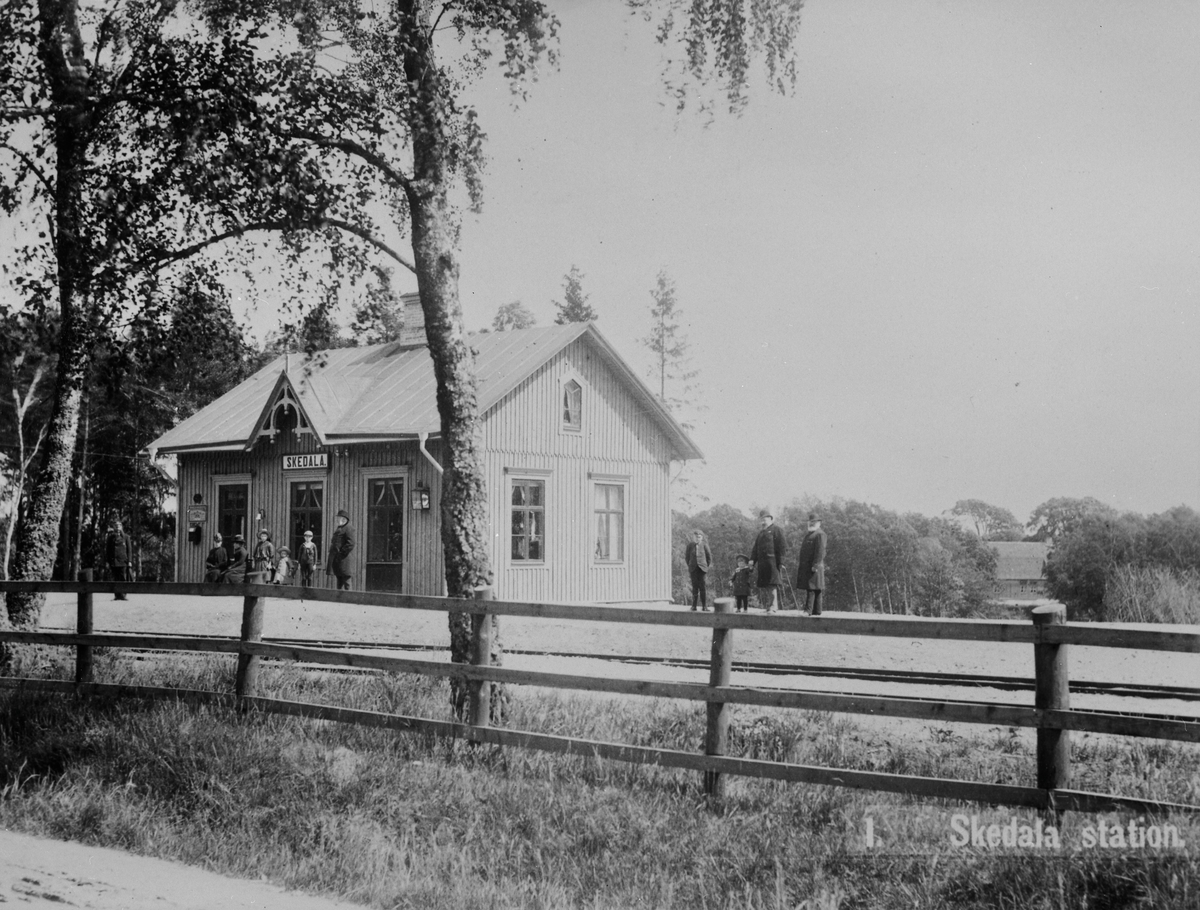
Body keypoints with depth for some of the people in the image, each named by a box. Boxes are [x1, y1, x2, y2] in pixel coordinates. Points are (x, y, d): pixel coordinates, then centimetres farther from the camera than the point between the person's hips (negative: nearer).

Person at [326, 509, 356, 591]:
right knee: (339, 578, 13)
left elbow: (351, 544, -18)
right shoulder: (337, 529, 20)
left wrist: (341, 552, -17)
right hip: (335, 558, 10)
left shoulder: (348, 529, -10)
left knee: (345, 577, -7)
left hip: (342, 559, -10)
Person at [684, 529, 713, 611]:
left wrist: (707, 566, 5)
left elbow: (709, 556, 6)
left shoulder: (704, 545, -3)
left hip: (702, 568, -1)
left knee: (703, 587, -4)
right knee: (695, 587, 3)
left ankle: (704, 606, -1)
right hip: (693, 569, 1)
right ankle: (694, 606, 7)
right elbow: (687, 556, 11)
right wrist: (689, 566, 8)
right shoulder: (690, 545, 1)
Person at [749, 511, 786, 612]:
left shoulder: (776, 530, 0)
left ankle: (773, 607, -10)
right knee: (762, 585, 6)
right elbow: (756, 547, 22)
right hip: (762, 563, 8)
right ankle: (765, 606, 12)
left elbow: (781, 547, -8)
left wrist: (780, 561, -15)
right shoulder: (761, 533, 24)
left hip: (772, 561, -8)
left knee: (772, 585, -11)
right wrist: (752, 559, 7)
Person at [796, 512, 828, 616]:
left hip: (813, 567, -9)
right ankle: (816, 611, 15)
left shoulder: (820, 534, -8)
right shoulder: (808, 534, 22)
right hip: (806, 567, 9)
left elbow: (820, 551, -17)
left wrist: (815, 565, -23)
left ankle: (808, 610, -16)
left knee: (811, 589, -12)